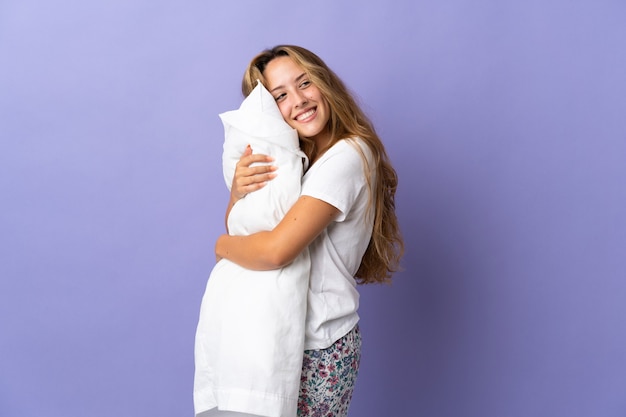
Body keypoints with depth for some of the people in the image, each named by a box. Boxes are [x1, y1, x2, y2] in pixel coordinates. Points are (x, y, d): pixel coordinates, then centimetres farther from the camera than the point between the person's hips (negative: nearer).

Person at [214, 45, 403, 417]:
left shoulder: (346, 156, -20)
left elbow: (276, 251, -28)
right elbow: (239, 229, 4)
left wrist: (222, 245, -9)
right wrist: (238, 191, -16)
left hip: (319, 349, -7)